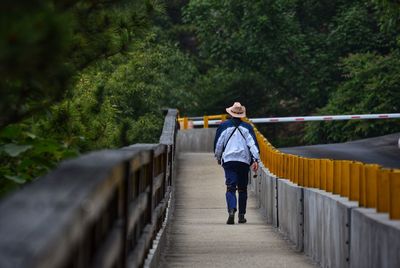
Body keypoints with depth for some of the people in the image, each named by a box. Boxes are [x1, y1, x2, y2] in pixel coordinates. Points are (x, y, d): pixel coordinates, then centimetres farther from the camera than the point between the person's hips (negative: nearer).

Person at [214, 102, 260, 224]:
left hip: (228, 160, -1)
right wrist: (255, 160, -8)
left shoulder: (223, 126, 3)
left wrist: (218, 158, 23)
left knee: (230, 188, -6)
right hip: (244, 161, 1)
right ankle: (241, 215, 15)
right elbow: (253, 143, -4)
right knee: (242, 189, 12)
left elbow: (218, 144, 8)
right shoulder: (247, 127, 5)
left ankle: (231, 210, -30)